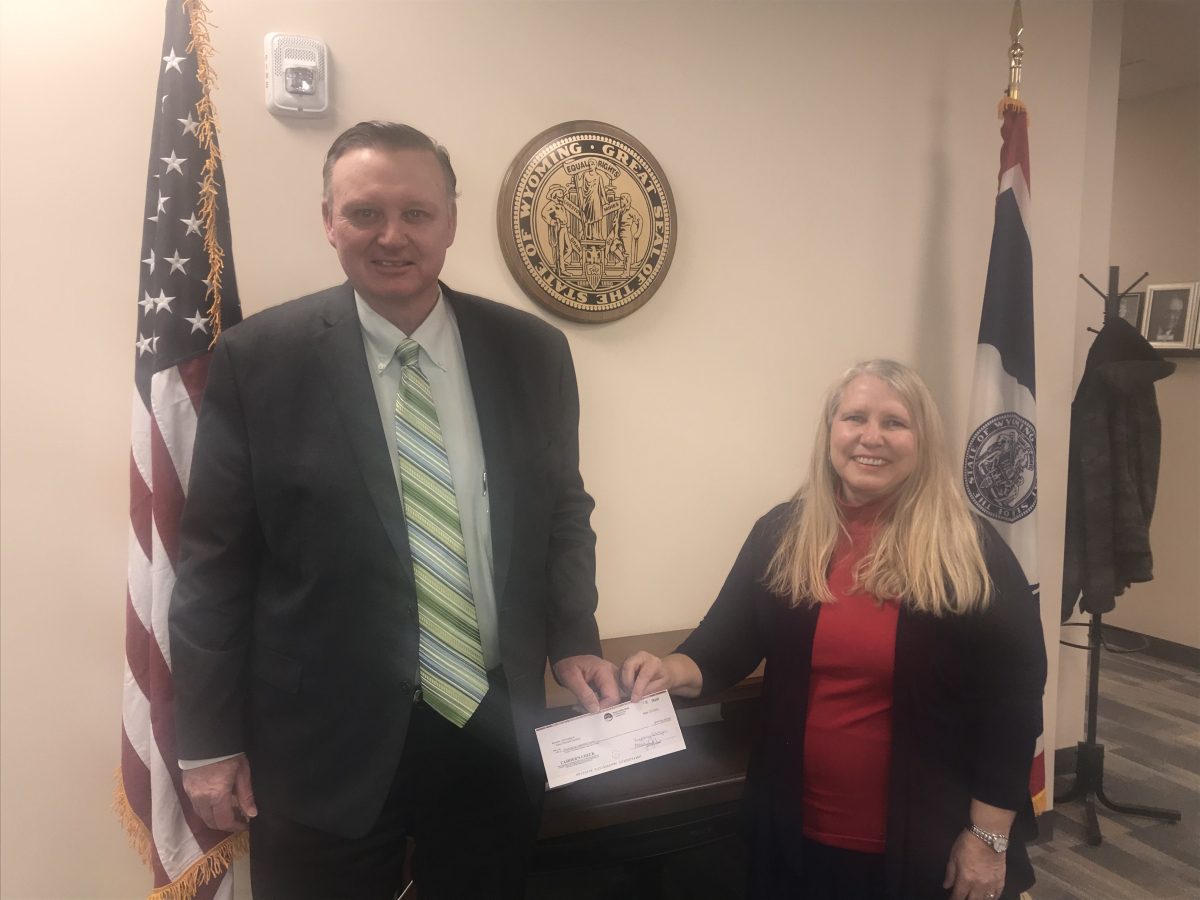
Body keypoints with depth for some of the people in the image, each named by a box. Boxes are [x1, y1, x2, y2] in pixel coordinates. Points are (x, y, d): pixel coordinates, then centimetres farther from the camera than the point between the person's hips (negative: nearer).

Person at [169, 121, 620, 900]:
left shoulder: (533, 351, -2)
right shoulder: (259, 359, -8)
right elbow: (214, 560, -4)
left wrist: (574, 640, -3)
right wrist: (209, 742, -2)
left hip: (494, 723, 3)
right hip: (324, 738, -2)